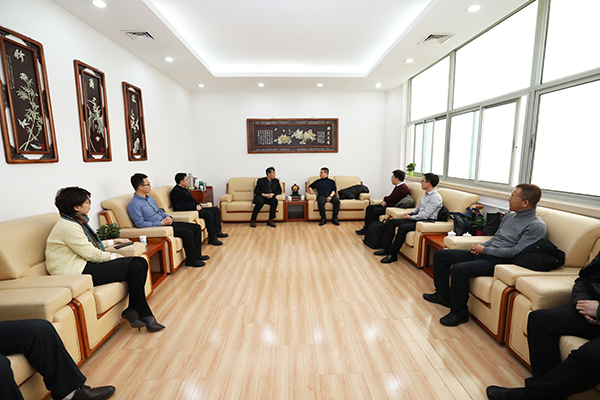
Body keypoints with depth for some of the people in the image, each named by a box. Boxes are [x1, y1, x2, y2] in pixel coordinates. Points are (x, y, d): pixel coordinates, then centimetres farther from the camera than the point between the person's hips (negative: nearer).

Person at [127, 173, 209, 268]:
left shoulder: (149, 198, 14)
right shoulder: (134, 205, -14)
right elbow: (140, 224, -19)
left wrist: (167, 217, 3)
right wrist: (161, 223, -18)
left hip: (166, 223, 9)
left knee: (197, 227, 2)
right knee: (188, 233, -26)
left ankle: (197, 255, 12)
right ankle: (191, 260, -8)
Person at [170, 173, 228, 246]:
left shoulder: (184, 189, 16)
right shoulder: (175, 191, -15)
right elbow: (181, 207, -24)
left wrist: (198, 204, 4)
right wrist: (195, 207, -18)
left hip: (193, 209, 11)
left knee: (216, 209, 5)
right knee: (208, 214, -30)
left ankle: (217, 232, 8)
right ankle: (212, 239, -24)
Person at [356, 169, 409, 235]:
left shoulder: (403, 188, -18)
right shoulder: (398, 186, 14)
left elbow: (390, 198, -19)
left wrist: (385, 200, 2)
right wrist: (385, 201, -4)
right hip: (388, 205, 11)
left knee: (376, 211, -27)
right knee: (369, 207, 4)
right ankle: (366, 228, 4)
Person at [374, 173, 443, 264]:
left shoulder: (435, 197, -16)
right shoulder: (425, 194, 14)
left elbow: (425, 215, -22)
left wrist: (410, 217, -14)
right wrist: (410, 213, 6)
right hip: (419, 218, 10)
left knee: (403, 227, -32)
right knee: (392, 221, -2)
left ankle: (392, 254, -21)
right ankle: (386, 248, -2)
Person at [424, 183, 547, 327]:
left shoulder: (537, 226, -11)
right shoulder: (509, 216, 16)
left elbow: (516, 251, -18)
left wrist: (484, 250, -13)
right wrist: (480, 246, 5)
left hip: (500, 261, -9)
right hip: (484, 254, 9)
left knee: (459, 269, -33)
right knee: (440, 255, 3)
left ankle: (459, 312, -13)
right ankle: (444, 295, 13)